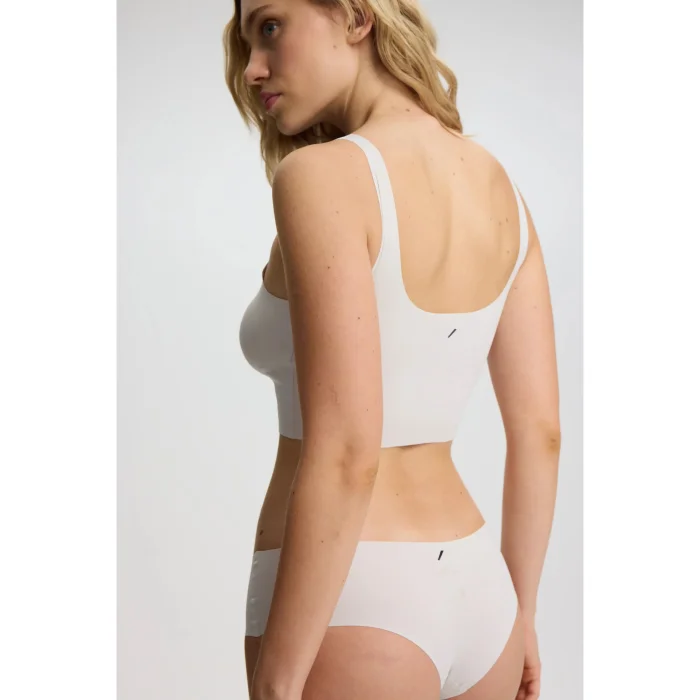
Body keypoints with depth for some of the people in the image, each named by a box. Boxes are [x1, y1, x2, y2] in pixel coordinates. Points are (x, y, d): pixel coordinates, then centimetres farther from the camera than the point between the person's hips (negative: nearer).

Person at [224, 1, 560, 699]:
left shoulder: (323, 176, -16)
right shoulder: (501, 188, 6)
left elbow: (344, 456, -22)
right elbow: (540, 430, 8)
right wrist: (517, 613, 17)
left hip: (347, 614, -7)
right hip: (470, 596, 8)